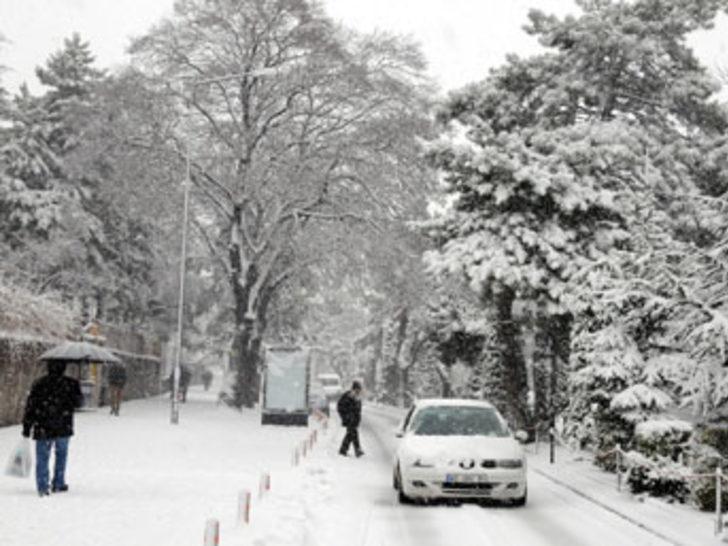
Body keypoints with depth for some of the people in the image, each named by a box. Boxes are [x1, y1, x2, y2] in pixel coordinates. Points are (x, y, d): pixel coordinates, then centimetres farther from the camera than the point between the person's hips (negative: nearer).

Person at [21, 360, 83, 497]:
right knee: (61, 455, 19)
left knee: (42, 458, 5)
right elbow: (79, 402, 5)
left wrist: (26, 428, 4)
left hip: (43, 429, 0)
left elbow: (30, 407, -1)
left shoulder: (39, 384, -2)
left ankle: (42, 487, -4)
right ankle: (58, 484, 20)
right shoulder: (71, 384, -4)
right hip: (63, 428, 0)